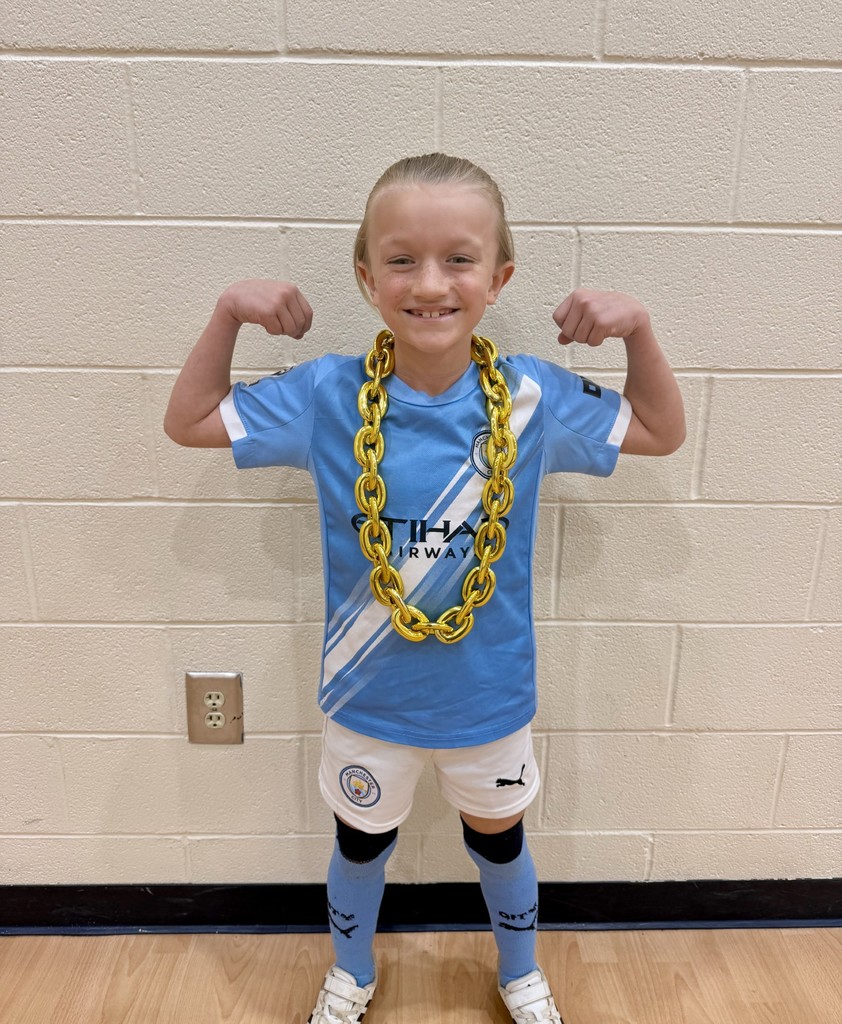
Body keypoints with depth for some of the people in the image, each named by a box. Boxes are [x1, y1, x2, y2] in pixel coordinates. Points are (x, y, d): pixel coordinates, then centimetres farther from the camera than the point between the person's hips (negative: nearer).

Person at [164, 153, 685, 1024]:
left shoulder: (533, 399, -15)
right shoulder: (326, 397, -16)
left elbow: (660, 431, -1)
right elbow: (190, 420, -4)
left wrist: (637, 329, -16)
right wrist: (227, 313, -16)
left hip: (489, 695, 1)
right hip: (367, 698, 0)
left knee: (497, 838, 26)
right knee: (361, 842, 25)